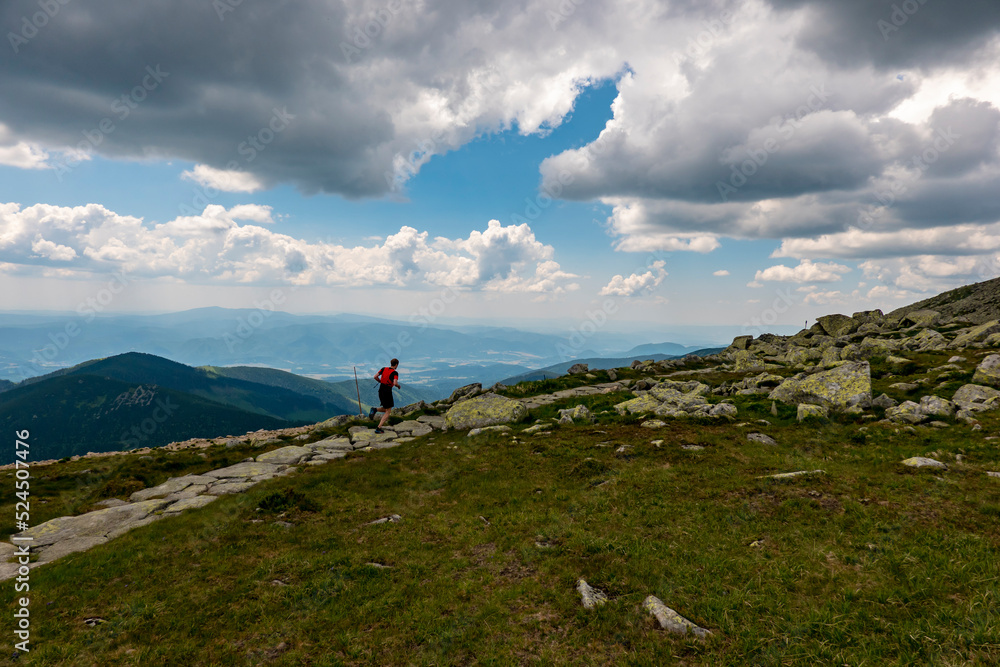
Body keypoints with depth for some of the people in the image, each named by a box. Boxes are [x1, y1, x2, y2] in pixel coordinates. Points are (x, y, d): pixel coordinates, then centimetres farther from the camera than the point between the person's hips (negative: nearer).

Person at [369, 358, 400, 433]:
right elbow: (395, 383, -24)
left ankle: (374, 410, -6)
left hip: (381, 391, 6)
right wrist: (398, 385, -2)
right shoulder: (395, 373, -11)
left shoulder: (384, 368, 5)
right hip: (387, 392, -6)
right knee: (388, 411, 4)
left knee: (386, 409, 23)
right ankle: (378, 428, -6)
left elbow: (375, 376, 0)